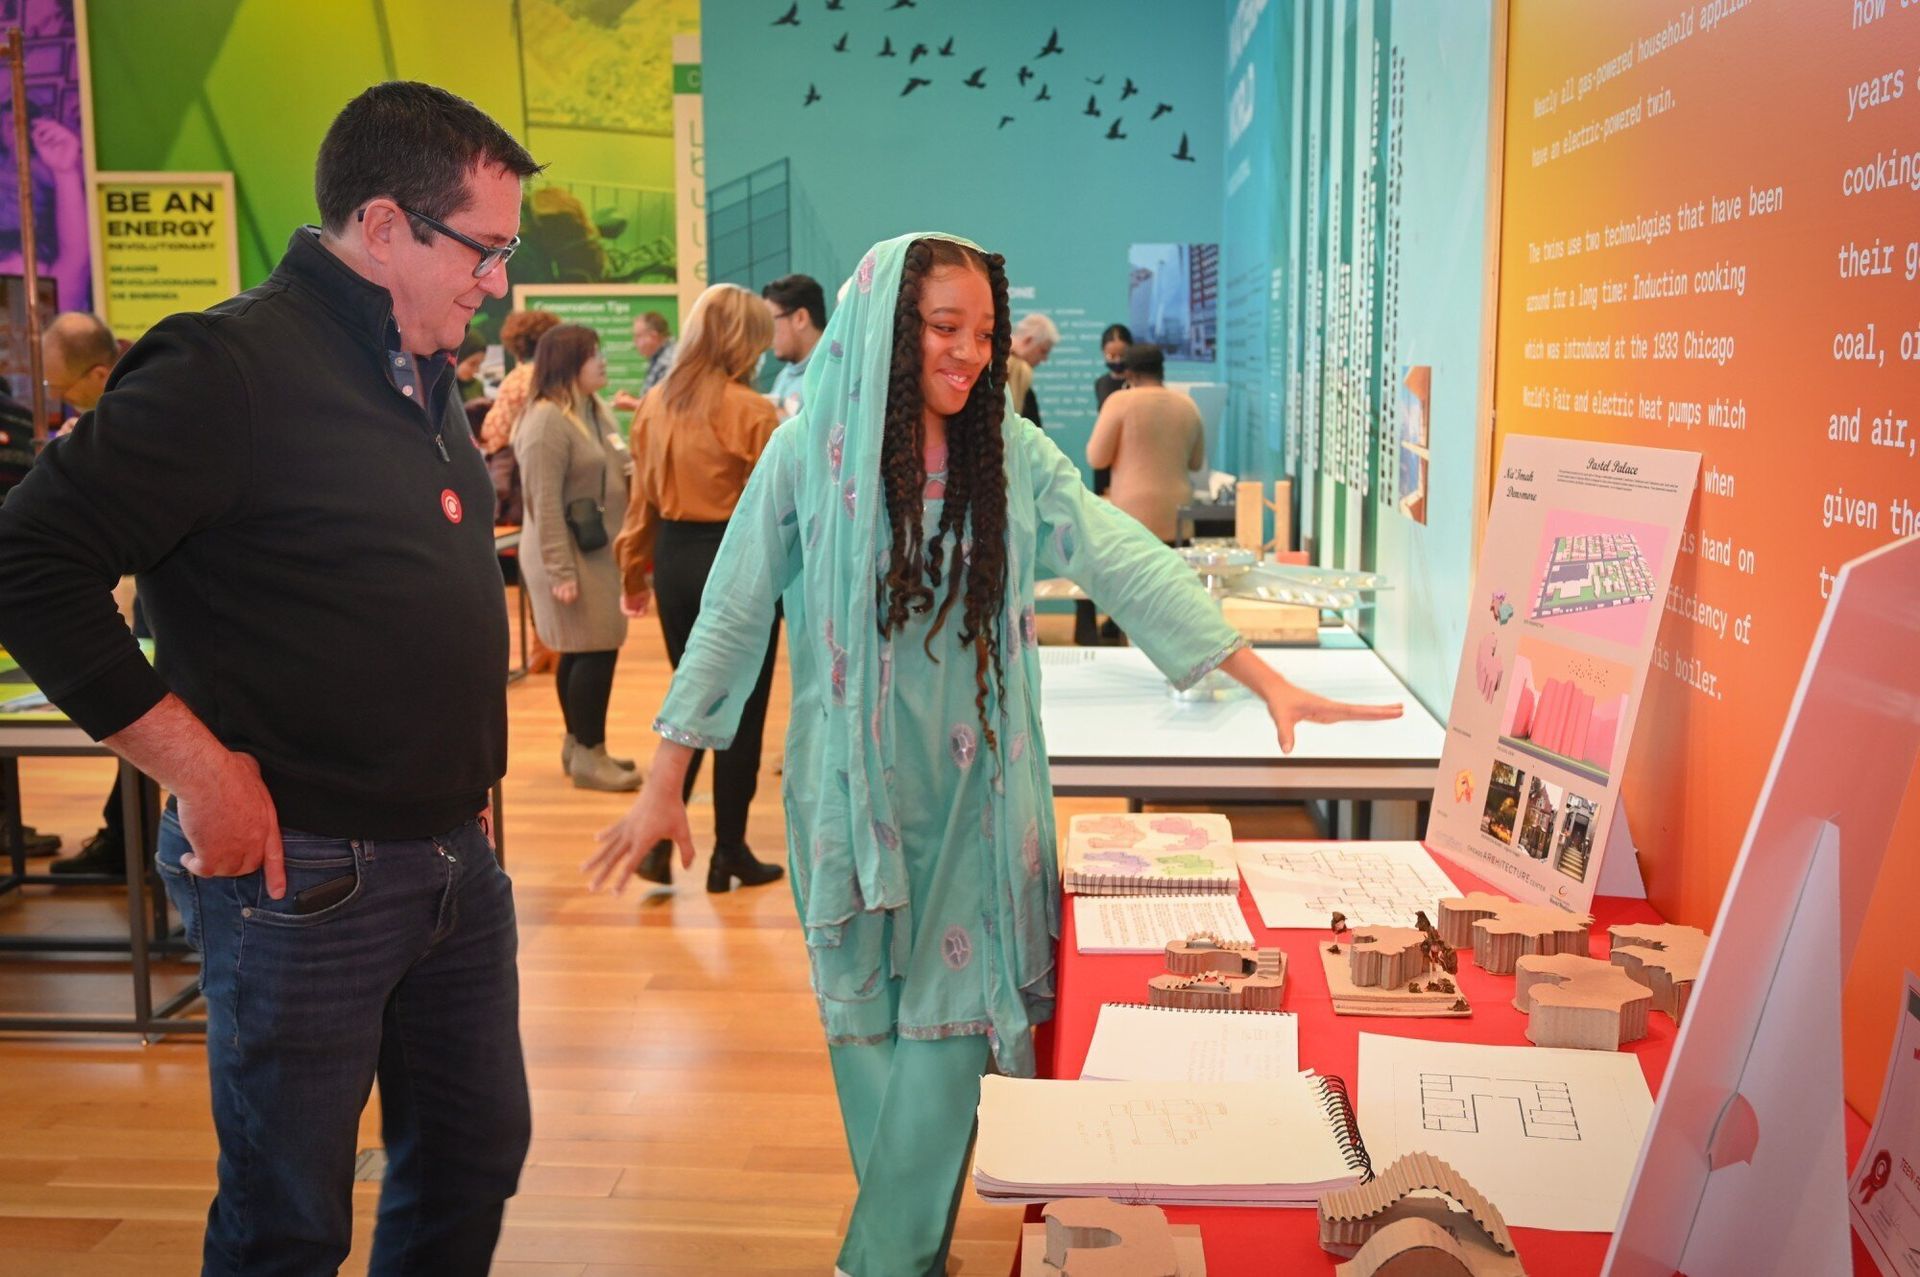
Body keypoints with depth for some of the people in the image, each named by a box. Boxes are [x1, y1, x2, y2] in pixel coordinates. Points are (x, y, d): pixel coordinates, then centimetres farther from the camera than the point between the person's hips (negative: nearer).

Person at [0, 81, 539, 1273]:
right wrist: (204, 772, -20)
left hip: (456, 856, 8)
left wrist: (464, 782, 13)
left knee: (475, 1159, 20)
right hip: (305, 873, -8)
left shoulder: (424, 378, 9)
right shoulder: (238, 365, -17)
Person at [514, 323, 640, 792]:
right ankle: (588, 756, 3)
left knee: (583, 651, 12)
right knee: (595, 649, -7)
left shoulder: (594, 410, 11)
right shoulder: (547, 420, -17)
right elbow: (545, 504, -20)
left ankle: (580, 745, 22)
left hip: (599, 550, 8)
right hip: (572, 555, -8)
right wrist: (561, 571, -23)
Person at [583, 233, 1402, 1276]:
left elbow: (1126, 563, -4)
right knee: (871, 1025, 8)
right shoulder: (809, 455, -6)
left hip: (973, 793, 1)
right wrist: (664, 785, -4)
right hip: (856, 790, -1)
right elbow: (732, 619, -4)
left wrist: (1267, 681, -10)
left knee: (948, 1026, 0)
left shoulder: (1013, 454, -1)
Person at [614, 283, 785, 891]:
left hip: (674, 558, 6)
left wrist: (634, 573, 14)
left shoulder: (655, 404, 3)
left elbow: (643, 497, 7)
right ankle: (729, 853, 16)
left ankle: (658, 839, 12)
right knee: (741, 709, 7)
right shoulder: (751, 411, -14)